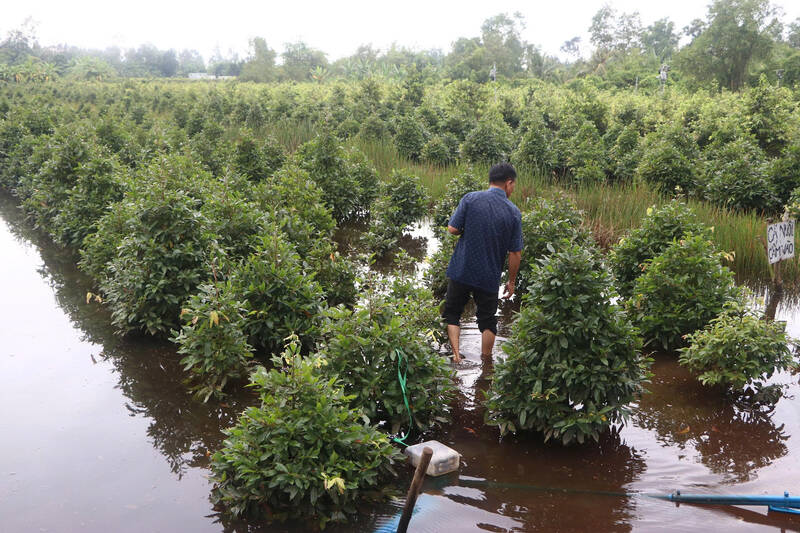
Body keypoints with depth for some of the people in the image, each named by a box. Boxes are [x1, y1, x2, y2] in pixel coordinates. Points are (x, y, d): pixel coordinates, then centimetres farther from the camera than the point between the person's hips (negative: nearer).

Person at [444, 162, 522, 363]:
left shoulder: (470, 199, -8)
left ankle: (456, 354, 5)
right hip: (489, 277, 0)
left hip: (461, 271, 0)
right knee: (488, 321, 16)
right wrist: (511, 281, 7)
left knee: (452, 313, 18)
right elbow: (515, 253, -5)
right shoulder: (513, 212, -7)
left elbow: (452, 229, -9)